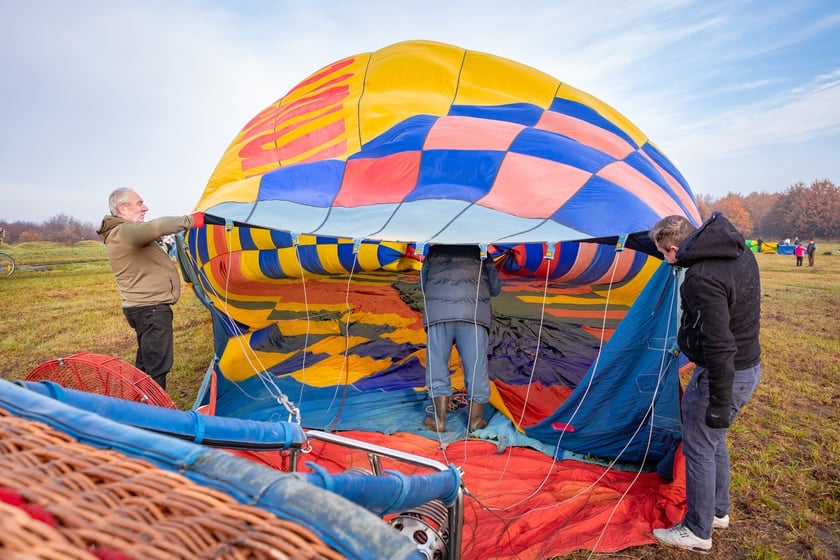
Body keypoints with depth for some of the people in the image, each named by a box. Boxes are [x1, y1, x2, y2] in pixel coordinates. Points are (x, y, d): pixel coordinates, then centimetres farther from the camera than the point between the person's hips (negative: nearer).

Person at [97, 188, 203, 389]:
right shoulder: (126, 232, -19)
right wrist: (189, 221, -25)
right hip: (152, 309, -11)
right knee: (157, 367, -6)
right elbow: (157, 227, -36)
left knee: (145, 362, 20)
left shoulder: (119, 234, 16)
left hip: (142, 307, 11)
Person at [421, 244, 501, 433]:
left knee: (437, 363, 9)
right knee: (476, 365, 9)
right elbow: (495, 289, 24)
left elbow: (423, 285, 27)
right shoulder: (479, 251, 24)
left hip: (438, 310, 1)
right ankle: (476, 420, 18)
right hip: (474, 311, 0)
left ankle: (439, 420, 13)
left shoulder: (434, 251, 26)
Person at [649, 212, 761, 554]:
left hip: (724, 375, -10)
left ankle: (697, 532, 24)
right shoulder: (741, 253, 0)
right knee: (714, 441, 24)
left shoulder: (703, 279, -30)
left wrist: (719, 404, -23)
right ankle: (718, 512, 42)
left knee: (699, 448, 6)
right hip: (749, 366, 10)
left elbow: (719, 347, -30)